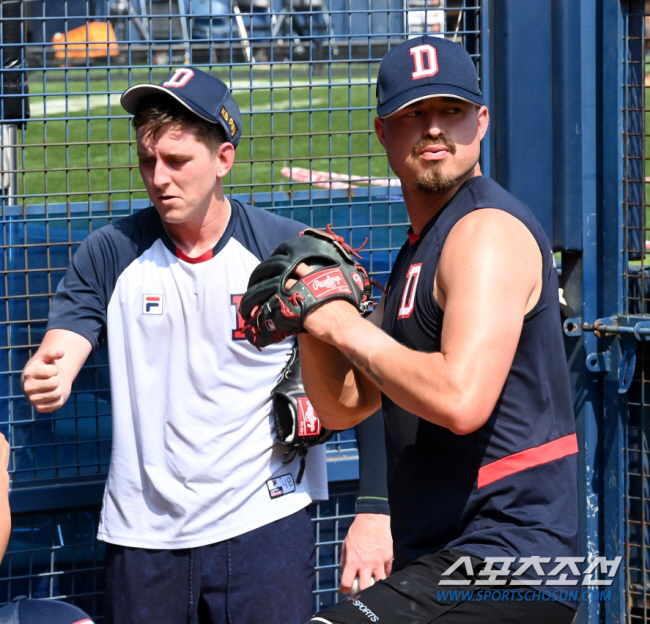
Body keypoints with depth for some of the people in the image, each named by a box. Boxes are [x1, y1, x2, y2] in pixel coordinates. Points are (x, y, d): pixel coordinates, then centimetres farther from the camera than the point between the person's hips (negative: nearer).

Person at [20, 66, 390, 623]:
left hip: (265, 527, -2)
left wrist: (374, 513, -12)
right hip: (142, 531, 2)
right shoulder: (110, 253, 3)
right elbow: (57, 356, -4)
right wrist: (47, 380, -30)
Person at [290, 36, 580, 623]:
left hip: (501, 566, -10)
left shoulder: (488, 229, -12)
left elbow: (461, 400, -26)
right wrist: (312, 315, 2)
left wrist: (350, 329, -14)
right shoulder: (420, 248, 20)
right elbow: (343, 405, 20)